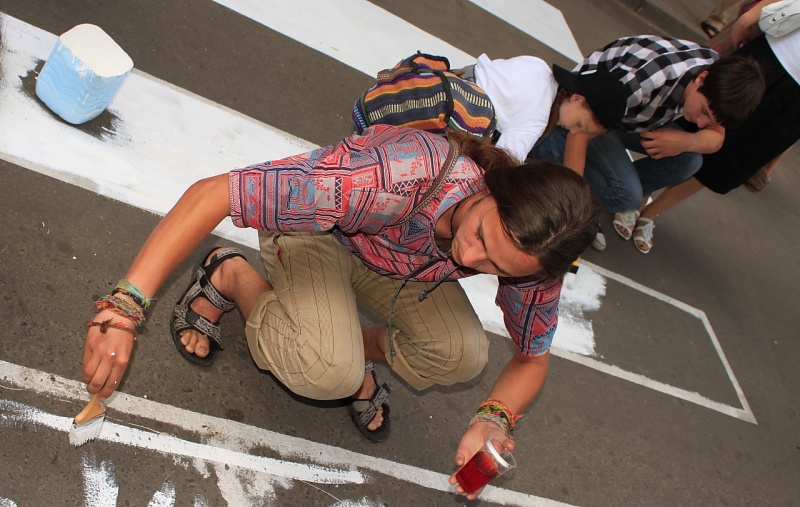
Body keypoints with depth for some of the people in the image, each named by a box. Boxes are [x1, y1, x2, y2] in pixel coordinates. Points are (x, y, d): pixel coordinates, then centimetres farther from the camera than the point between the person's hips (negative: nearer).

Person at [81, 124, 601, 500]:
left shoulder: (531, 255, -26)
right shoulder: (400, 176, -45)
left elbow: (532, 357, -8)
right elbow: (211, 195, -43)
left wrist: (494, 419, -29)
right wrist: (123, 310, -45)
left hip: (402, 266, 4)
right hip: (318, 230, -4)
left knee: (464, 357, -20)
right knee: (330, 372, -30)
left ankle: (361, 344, 11)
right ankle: (234, 277, -1)